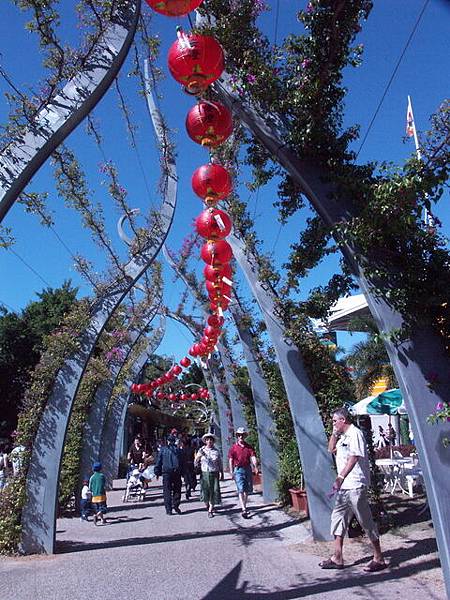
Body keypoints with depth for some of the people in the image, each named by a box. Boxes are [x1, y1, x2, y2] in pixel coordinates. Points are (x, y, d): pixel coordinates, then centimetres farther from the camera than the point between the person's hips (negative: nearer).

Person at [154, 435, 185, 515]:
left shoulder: (163, 449, 3)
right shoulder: (178, 450, 8)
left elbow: (158, 462, 3)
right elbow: (182, 463, 9)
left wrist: (157, 472, 8)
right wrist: (181, 472, 14)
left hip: (166, 472, -1)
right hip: (177, 472, 1)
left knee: (167, 491, 4)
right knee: (177, 490, 13)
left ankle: (168, 509, 3)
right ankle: (175, 505, 3)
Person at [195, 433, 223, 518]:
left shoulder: (217, 451, 4)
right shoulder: (201, 450, 4)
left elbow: (220, 463, 10)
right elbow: (196, 461, -1)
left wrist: (221, 473, 10)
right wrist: (199, 455, -20)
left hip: (214, 474, 0)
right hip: (204, 473, 0)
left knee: (214, 491, -3)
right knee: (205, 491, 3)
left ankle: (210, 510, 7)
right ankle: (207, 505, 31)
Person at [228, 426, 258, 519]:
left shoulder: (249, 447, 8)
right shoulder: (234, 447, 1)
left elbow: (253, 457, -4)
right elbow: (230, 460, 1)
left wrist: (255, 466, -21)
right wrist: (231, 472, -7)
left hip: (248, 469, 4)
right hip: (238, 470, -4)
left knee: (247, 490, 12)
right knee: (241, 490, -12)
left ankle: (244, 506, 29)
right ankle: (244, 510, -16)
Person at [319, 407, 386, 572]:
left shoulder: (355, 433, -14)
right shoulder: (343, 436, 15)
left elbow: (354, 457, -23)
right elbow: (331, 449, 22)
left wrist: (340, 477, -28)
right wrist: (334, 433, 8)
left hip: (355, 485, -10)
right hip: (344, 486, 10)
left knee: (366, 521, 0)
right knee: (338, 517, 12)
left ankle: (379, 559, 12)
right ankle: (337, 558, 20)